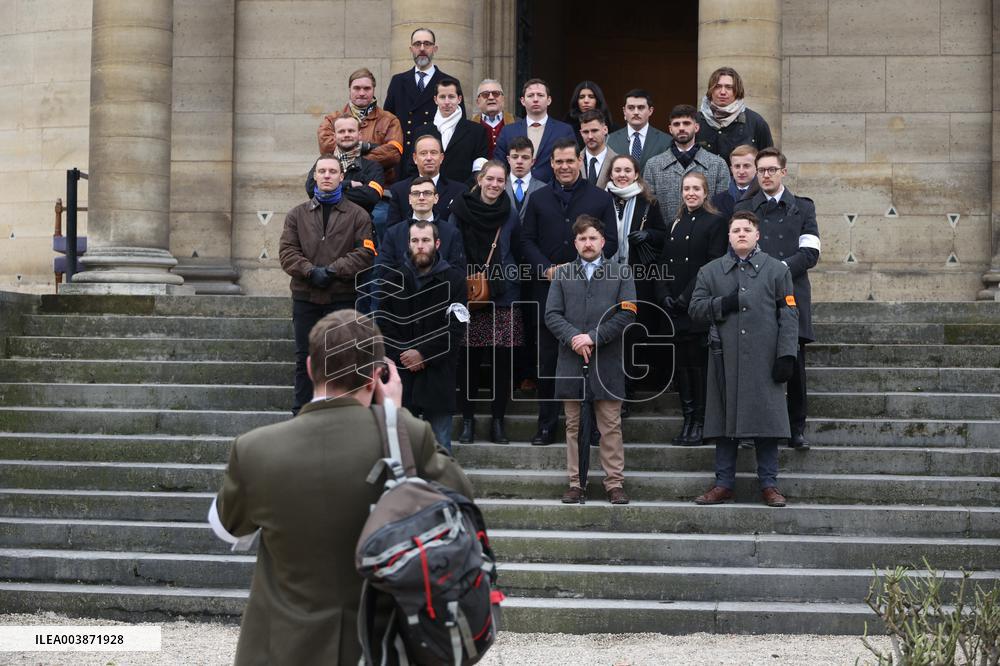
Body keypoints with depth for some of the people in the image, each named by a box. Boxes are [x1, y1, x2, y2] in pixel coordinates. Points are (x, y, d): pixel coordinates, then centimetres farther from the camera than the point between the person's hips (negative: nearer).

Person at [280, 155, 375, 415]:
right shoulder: (298, 214, 12)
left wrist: (333, 270, -14)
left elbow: (366, 252, -6)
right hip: (305, 296, 2)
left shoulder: (357, 215, 5)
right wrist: (310, 272, -14)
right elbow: (287, 250, 2)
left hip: (343, 297, -2)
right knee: (304, 359, 7)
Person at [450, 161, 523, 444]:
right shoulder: (461, 211, 0)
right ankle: (467, 420, 12)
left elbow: (518, 254, 11)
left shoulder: (510, 214, 6)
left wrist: (512, 282, 2)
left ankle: (498, 421, 9)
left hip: (504, 298, 1)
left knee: (503, 360, -1)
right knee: (469, 360, 1)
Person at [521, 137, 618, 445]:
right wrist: (546, 269, -8)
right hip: (547, 289, 2)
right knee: (547, 359, 3)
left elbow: (610, 243, 1)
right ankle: (547, 425, 8)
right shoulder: (538, 199, 12)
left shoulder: (601, 199, 6)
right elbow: (527, 241, 8)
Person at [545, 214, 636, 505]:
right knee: (573, 425, 5)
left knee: (611, 426, -1)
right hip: (571, 359, 2)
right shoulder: (562, 274, 12)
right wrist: (573, 338, -12)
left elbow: (627, 313, -3)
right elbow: (552, 314, 5)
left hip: (607, 361, -2)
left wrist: (593, 337, -11)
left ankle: (615, 483, 4)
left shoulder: (619, 273, 6)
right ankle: (576, 483, 10)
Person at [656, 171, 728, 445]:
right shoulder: (676, 223, 17)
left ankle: (700, 422, 3)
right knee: (680, 363, 5)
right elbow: (664, 262, 14)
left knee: (698, 361, -5)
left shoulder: (716, 222, -2)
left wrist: (687, 297, -14)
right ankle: (688, 419, 14)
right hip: (674, 307, 5)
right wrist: (664, 295, -2)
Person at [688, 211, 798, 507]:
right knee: (724, 420, 3)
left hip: (764, 360, -1)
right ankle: (723, 483, 10)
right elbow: (695, 308, 8)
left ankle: (769, 485, 8)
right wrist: (723, 304, -10)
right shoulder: (710, 271, 13)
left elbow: (789, 315, 3)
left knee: (767, 421, 0)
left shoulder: (777, 270, 8)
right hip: (726, 360, 1)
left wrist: (786, 355, -6)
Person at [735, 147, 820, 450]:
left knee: (795, 368, -1)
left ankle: (797, 430, 7)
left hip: (792, 297, 0)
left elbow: (810, 253, 2)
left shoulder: (803, 207, 12)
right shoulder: (743, 209, 14)